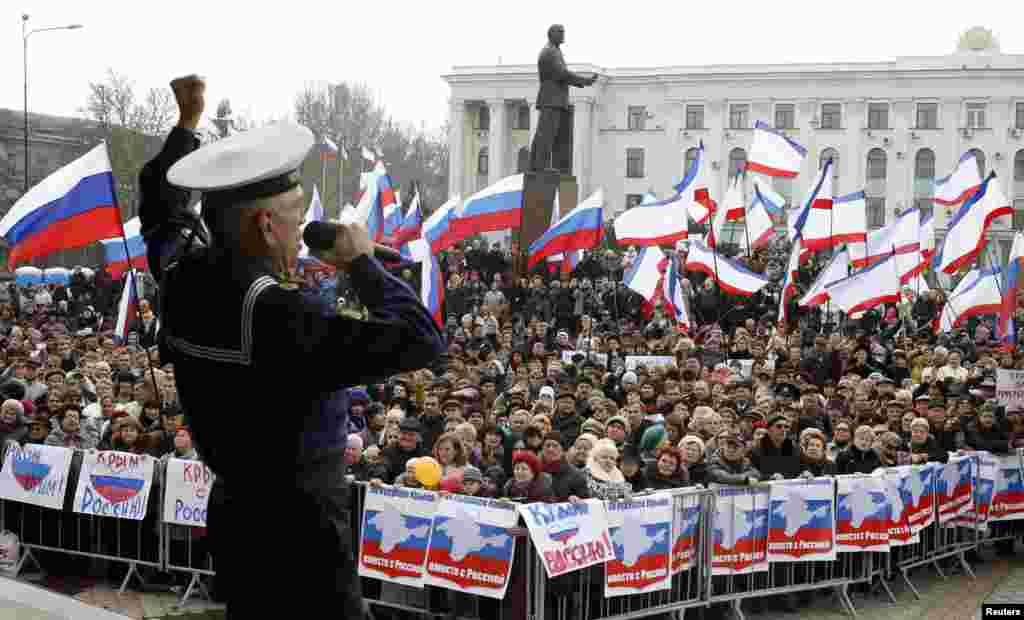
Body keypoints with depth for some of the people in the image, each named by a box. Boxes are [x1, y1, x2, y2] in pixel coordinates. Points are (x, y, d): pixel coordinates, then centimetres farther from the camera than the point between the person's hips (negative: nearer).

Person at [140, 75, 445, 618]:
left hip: (232, 510, 9)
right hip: (299, 531, -8)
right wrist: (362, 262, -16)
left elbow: (162, 206, 20)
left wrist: (188, 122, 30)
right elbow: (419, 341, -28)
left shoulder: (183, 279, -4)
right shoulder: (276, 316, -29)